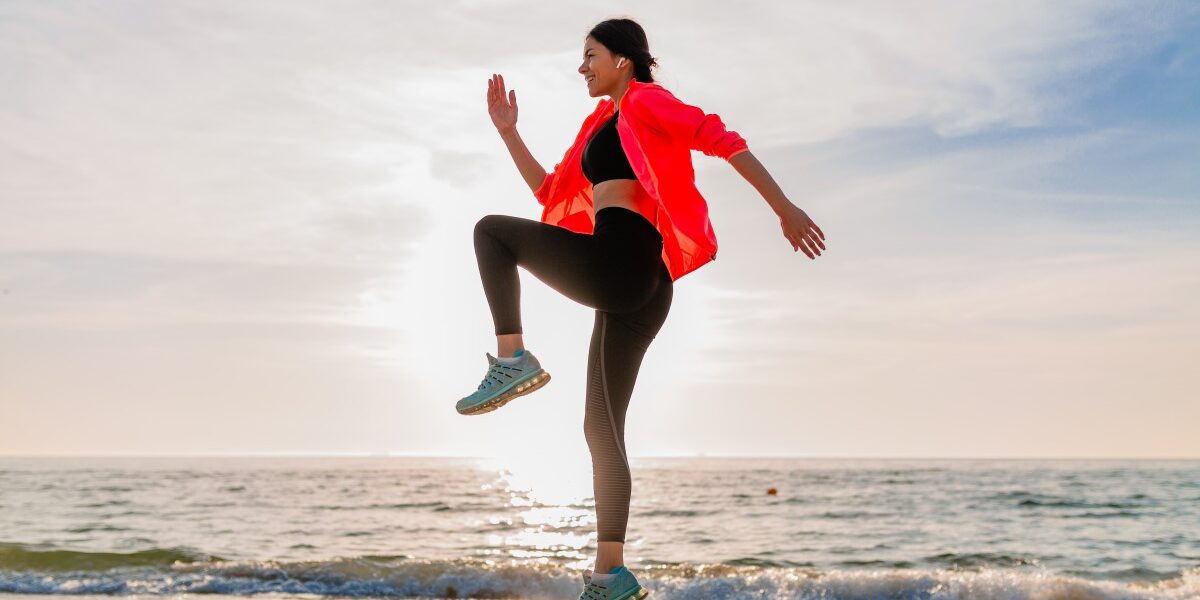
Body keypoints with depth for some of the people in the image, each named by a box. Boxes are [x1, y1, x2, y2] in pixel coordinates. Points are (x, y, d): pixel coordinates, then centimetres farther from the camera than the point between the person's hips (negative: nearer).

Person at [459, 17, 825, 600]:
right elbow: (550, 192, 32)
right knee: (602, 428, 7)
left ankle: (512, 358, -10)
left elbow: (720, 139, -9)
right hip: (635, 289, 9)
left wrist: (785, 209, -16)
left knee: (492, 230, 2)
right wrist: (508, 131, 27)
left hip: (616, 264, -9)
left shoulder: (644, 102, 3)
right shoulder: (601, 124, 28)